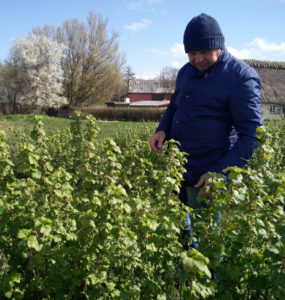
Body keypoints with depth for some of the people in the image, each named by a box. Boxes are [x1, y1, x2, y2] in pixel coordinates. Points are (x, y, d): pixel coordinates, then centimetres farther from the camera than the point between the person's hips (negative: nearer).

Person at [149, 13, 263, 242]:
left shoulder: (241, 77, -15)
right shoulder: (186, 71, 7)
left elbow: (252, 135, -16)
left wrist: (218, 173, -25)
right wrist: (162, 130, 0)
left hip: (207, 176, -6)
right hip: (175, 168, 7)